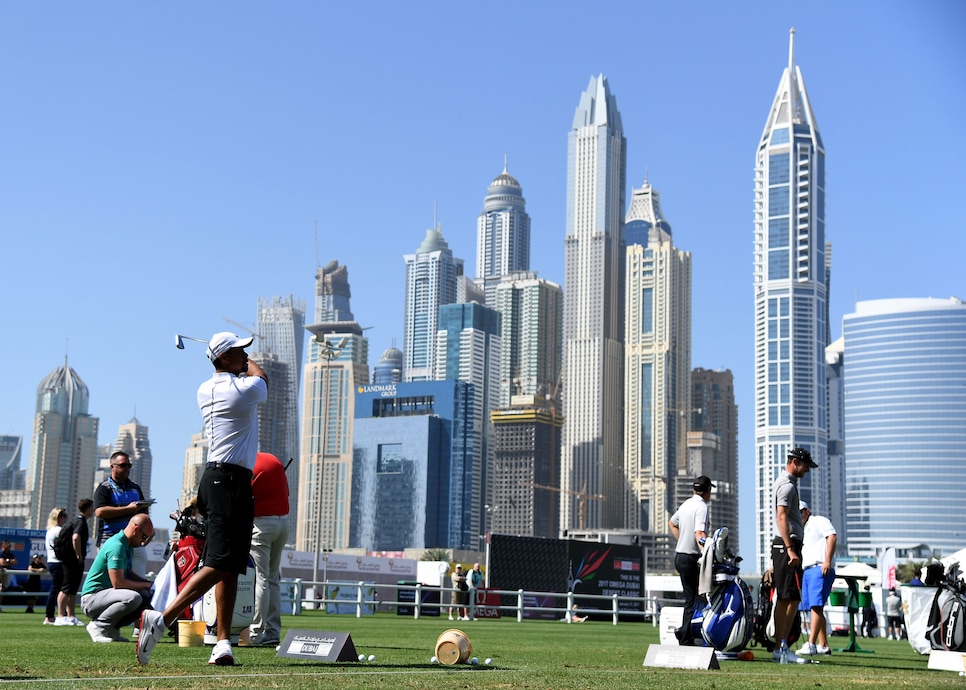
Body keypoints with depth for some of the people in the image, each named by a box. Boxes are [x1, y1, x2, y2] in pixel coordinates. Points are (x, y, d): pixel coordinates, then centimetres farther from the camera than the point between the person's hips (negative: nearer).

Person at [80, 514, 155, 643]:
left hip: (106, 595, 10)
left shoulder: (128, 547, 12)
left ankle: (111, 627, 5)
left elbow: (128, 574, 22)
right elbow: (117, 583, -24)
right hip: (91, 598, -10)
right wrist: (145, 585, -13)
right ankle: (98, 626, -13)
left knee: (146, 597, 0)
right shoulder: (117, 546, -20)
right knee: (133, 598, -32)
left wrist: (150, 583, 6)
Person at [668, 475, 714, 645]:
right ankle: (685, 640, -5)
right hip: (691, 558, -9)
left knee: (691, 598, 15)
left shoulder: (687, 504, 13)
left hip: (680, 556, 9)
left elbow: (671, 523, 29)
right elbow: (700, 534, -26)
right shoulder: (701, 507, -13)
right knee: (693, 600, -5)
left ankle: (684, 632, 14)